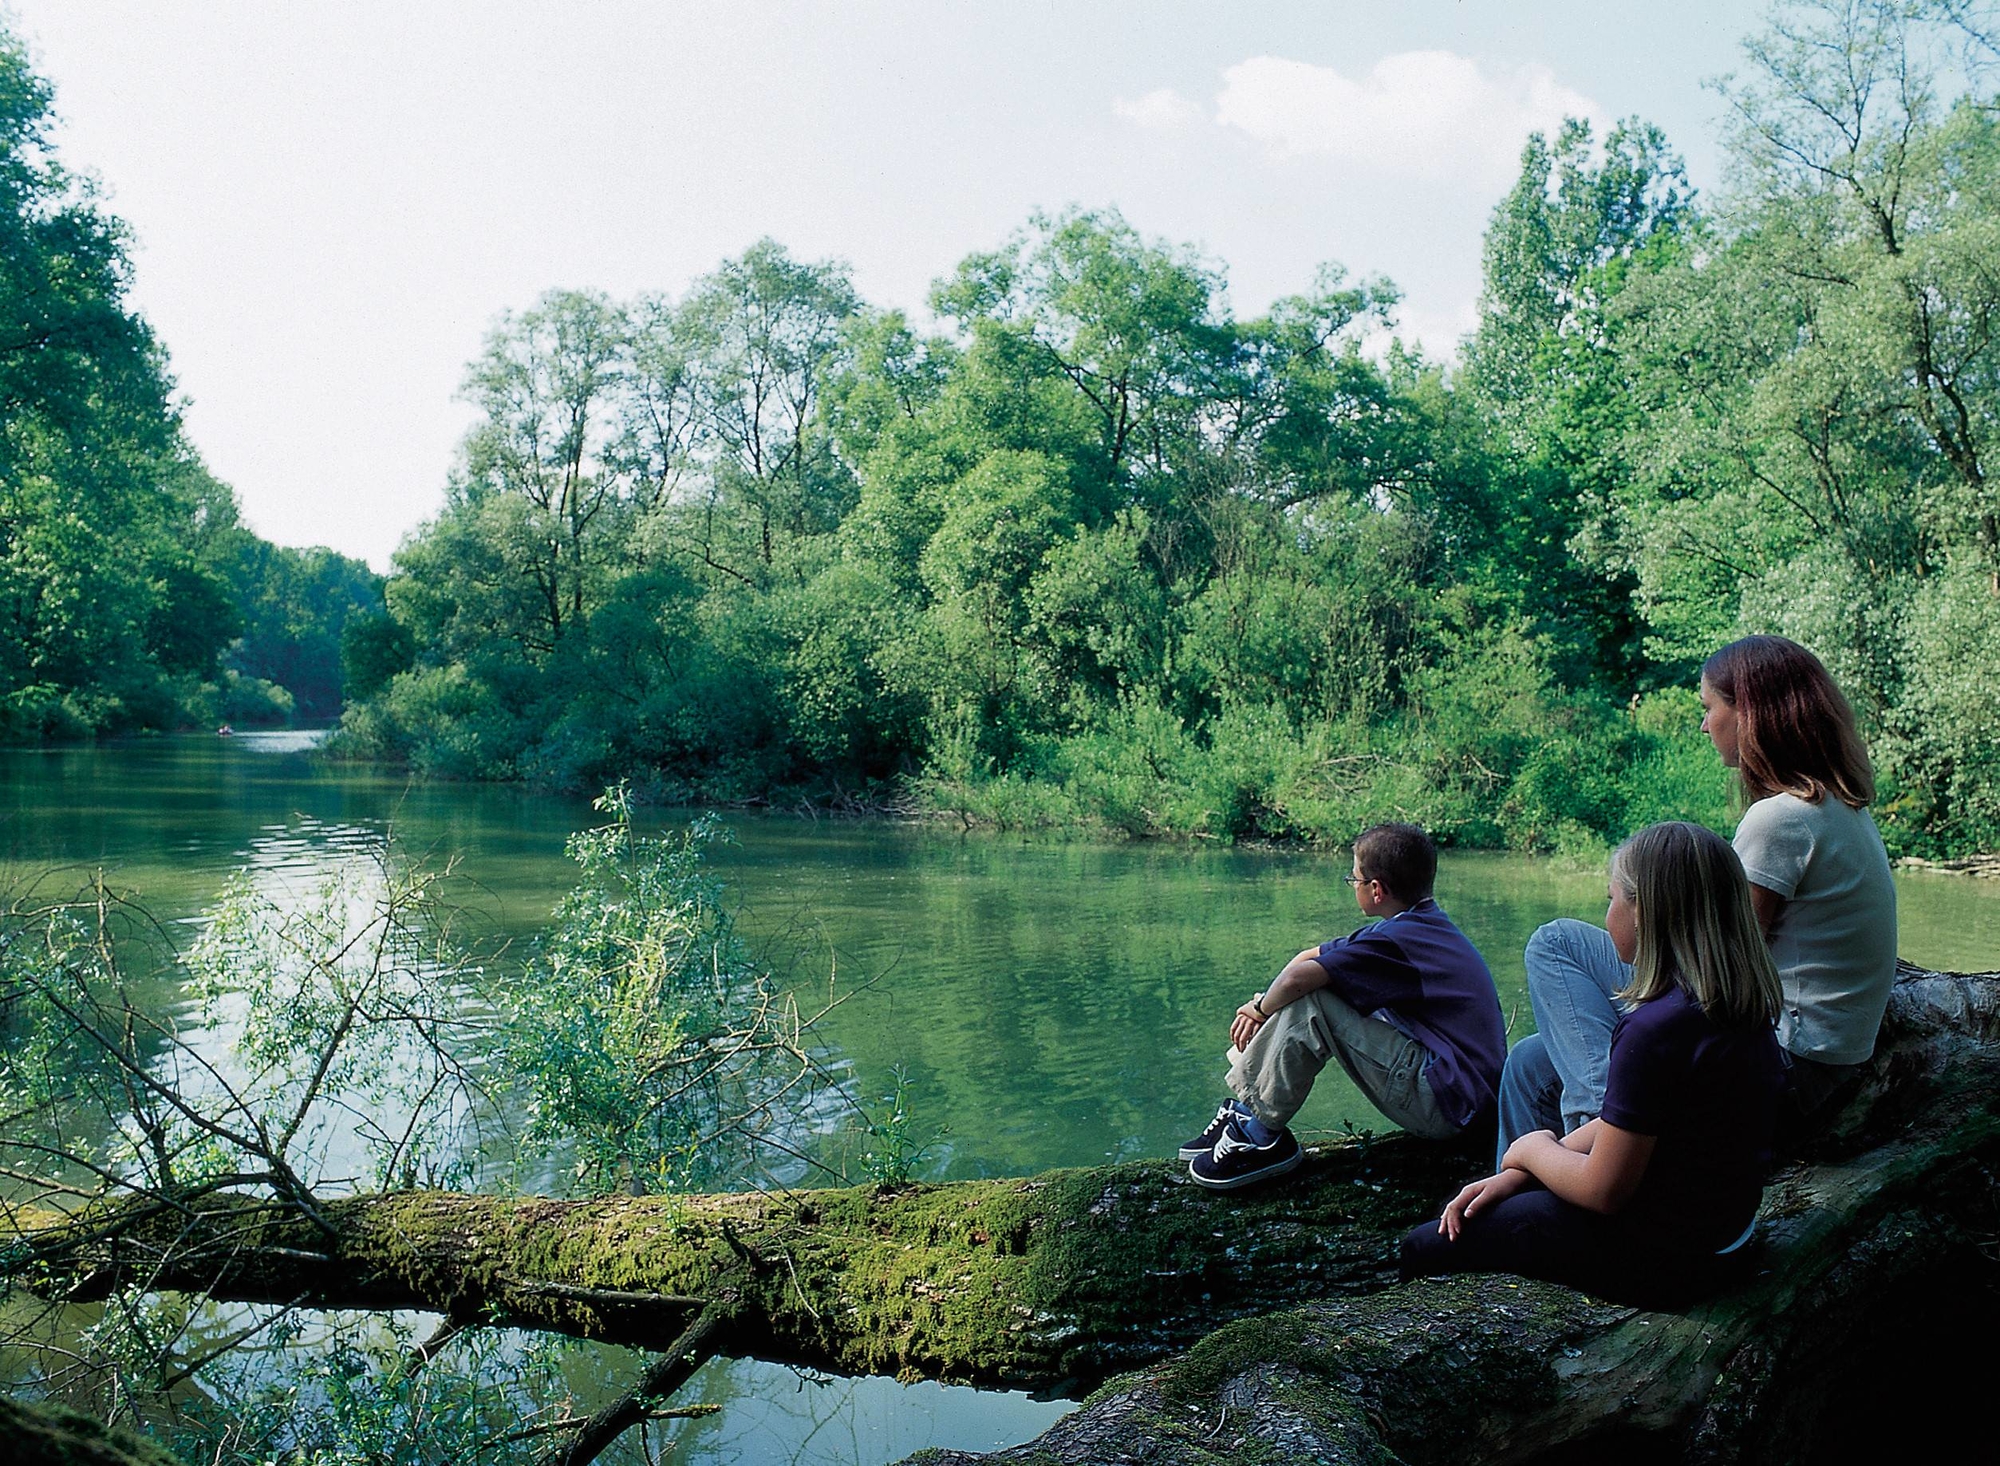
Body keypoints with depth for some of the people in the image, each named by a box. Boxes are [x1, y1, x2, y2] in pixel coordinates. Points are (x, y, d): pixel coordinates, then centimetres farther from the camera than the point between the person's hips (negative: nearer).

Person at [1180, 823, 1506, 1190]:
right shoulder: (1428, 927, 12)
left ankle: (1260, 1135, -7)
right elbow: (1312, 956, 15)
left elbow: (1298, 977, -28)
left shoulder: (1397, 939, -19)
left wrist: (1261, 1008, -6)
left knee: (1308, 1001, -17)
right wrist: (1264, 1005, 2)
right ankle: (1245, 1111, 13)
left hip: (1444, 1107, -10)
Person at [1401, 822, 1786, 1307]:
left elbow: (1602, 1191, -23)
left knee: (1423, 1247, -1)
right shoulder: (1745, 1011, 2)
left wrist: (1533, 1149, -2)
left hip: (1659, 1260, -10)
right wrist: (1518, 1172, 6)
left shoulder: (1656, 1030, -28)